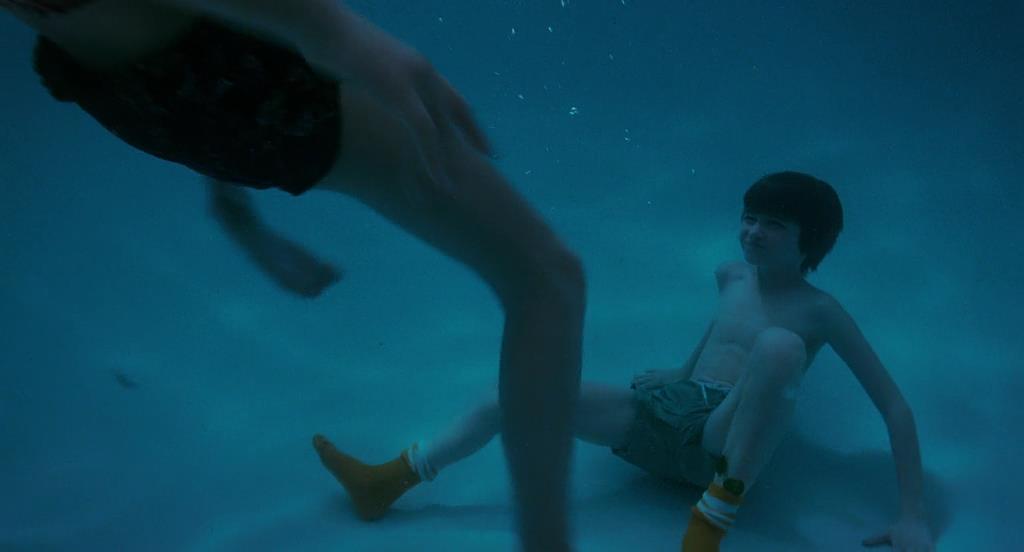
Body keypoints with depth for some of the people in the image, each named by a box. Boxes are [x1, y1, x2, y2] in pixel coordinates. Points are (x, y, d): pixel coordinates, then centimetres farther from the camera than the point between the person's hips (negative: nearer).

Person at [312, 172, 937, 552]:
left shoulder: (820, 310, -5)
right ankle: (388, 482, 5)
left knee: (780, 344, -37)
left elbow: (895, 405, -7)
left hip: (726, 440, -5)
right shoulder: (731, 274, 12)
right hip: (660, 418, 6)